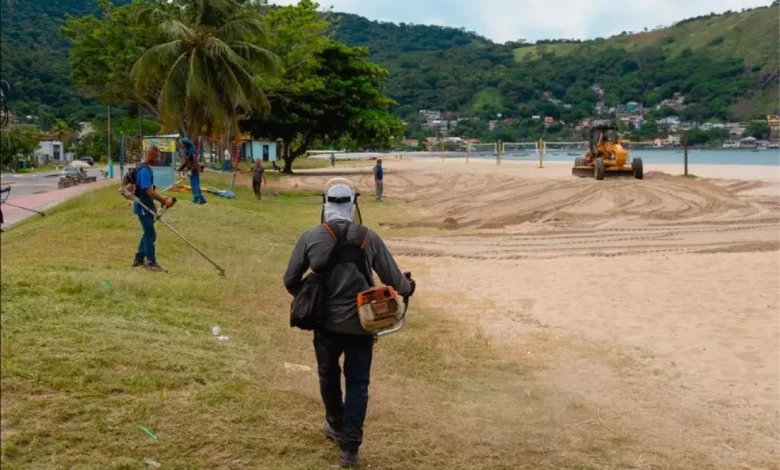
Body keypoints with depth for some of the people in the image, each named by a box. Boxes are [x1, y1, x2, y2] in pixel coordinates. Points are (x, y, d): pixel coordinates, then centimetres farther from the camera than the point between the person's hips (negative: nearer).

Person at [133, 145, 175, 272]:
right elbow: (149, 191, -25)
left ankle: (139, 259, 24)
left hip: (145, 206, 10)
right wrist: (164, 201, -21)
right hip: (144, 207, -10)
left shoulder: (144, 168, 11)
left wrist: (161, 199, 12)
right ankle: (151, 262, 5)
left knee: (147, 234, 16)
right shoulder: (145, 170, -21)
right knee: (150, 235, -3)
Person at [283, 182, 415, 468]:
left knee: (328, 375, 24)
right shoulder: (369, 238, -6)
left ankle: (336, 426, 44)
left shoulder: (310, 237, -6)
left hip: (326, 321, 1)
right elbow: (393, 278, -2)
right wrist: (408, 288, 21)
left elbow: (290, 280, 1)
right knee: (358, 383, 9)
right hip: (361, 322, 0)